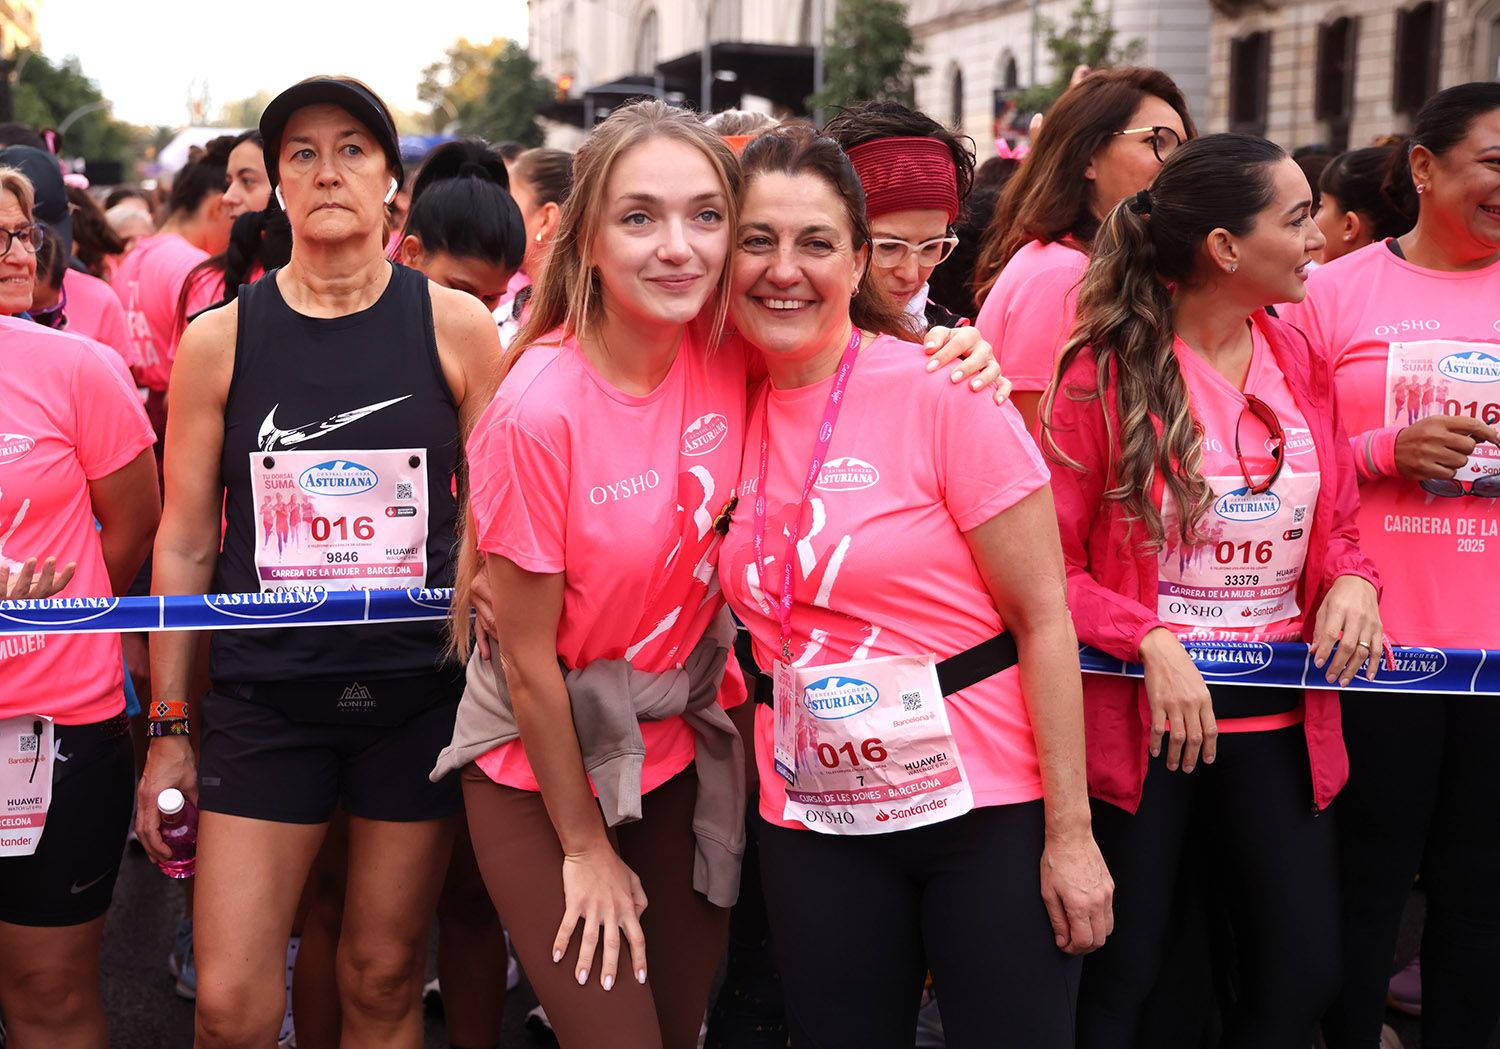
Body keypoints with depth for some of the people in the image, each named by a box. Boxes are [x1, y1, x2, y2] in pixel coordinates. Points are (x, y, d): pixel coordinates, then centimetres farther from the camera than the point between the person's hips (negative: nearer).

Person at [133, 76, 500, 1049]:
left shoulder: (457, 328, -1)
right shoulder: (219, 340, 0)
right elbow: (184, 543, 5)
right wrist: (169, 727, 5)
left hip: (420, 691, 0)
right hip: (265, 698, 0)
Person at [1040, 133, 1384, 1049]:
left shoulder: (1302, 364, 6)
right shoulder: (1104, 372, -10)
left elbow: (1337, 526, 15)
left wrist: (1352, 583, -6)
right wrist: (1149, 641, -22)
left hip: (1282, 724, 5)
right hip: (1141, 721, -5)